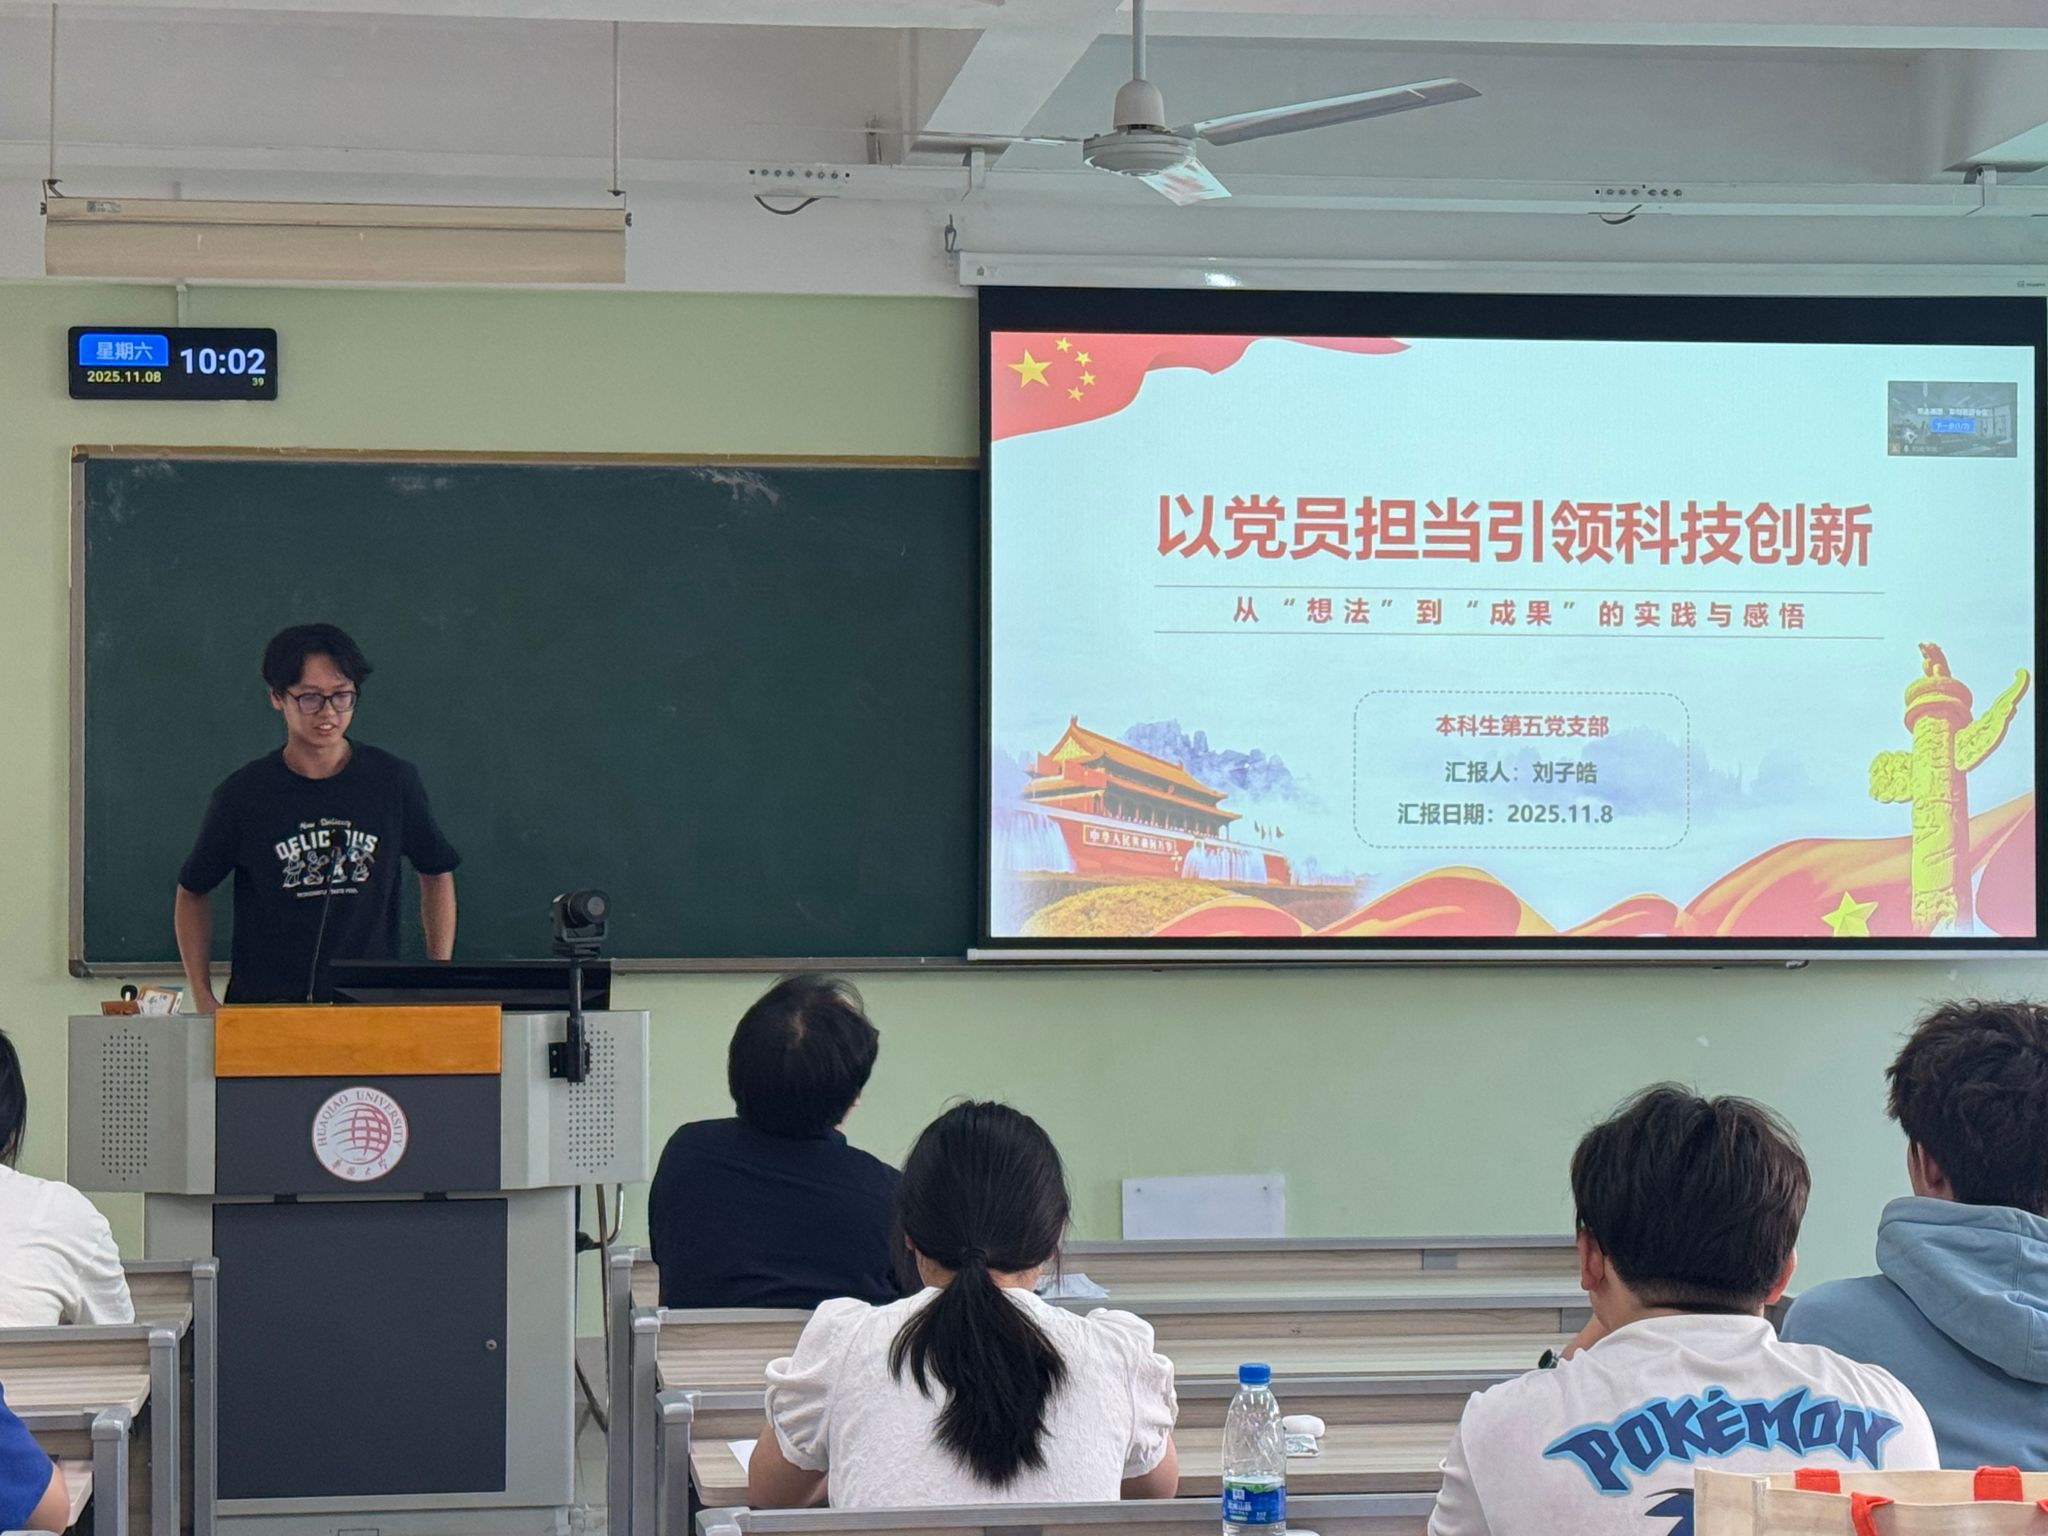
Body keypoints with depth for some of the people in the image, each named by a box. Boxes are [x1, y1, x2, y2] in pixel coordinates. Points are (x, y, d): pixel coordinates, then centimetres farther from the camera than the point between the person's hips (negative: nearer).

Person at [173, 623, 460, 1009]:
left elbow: (436, 873, 17)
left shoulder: (394, 781, 4)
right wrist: (203, 999, 4)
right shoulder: (242, 794, 1)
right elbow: (192, 891, 13)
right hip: (263, 1004, 0)